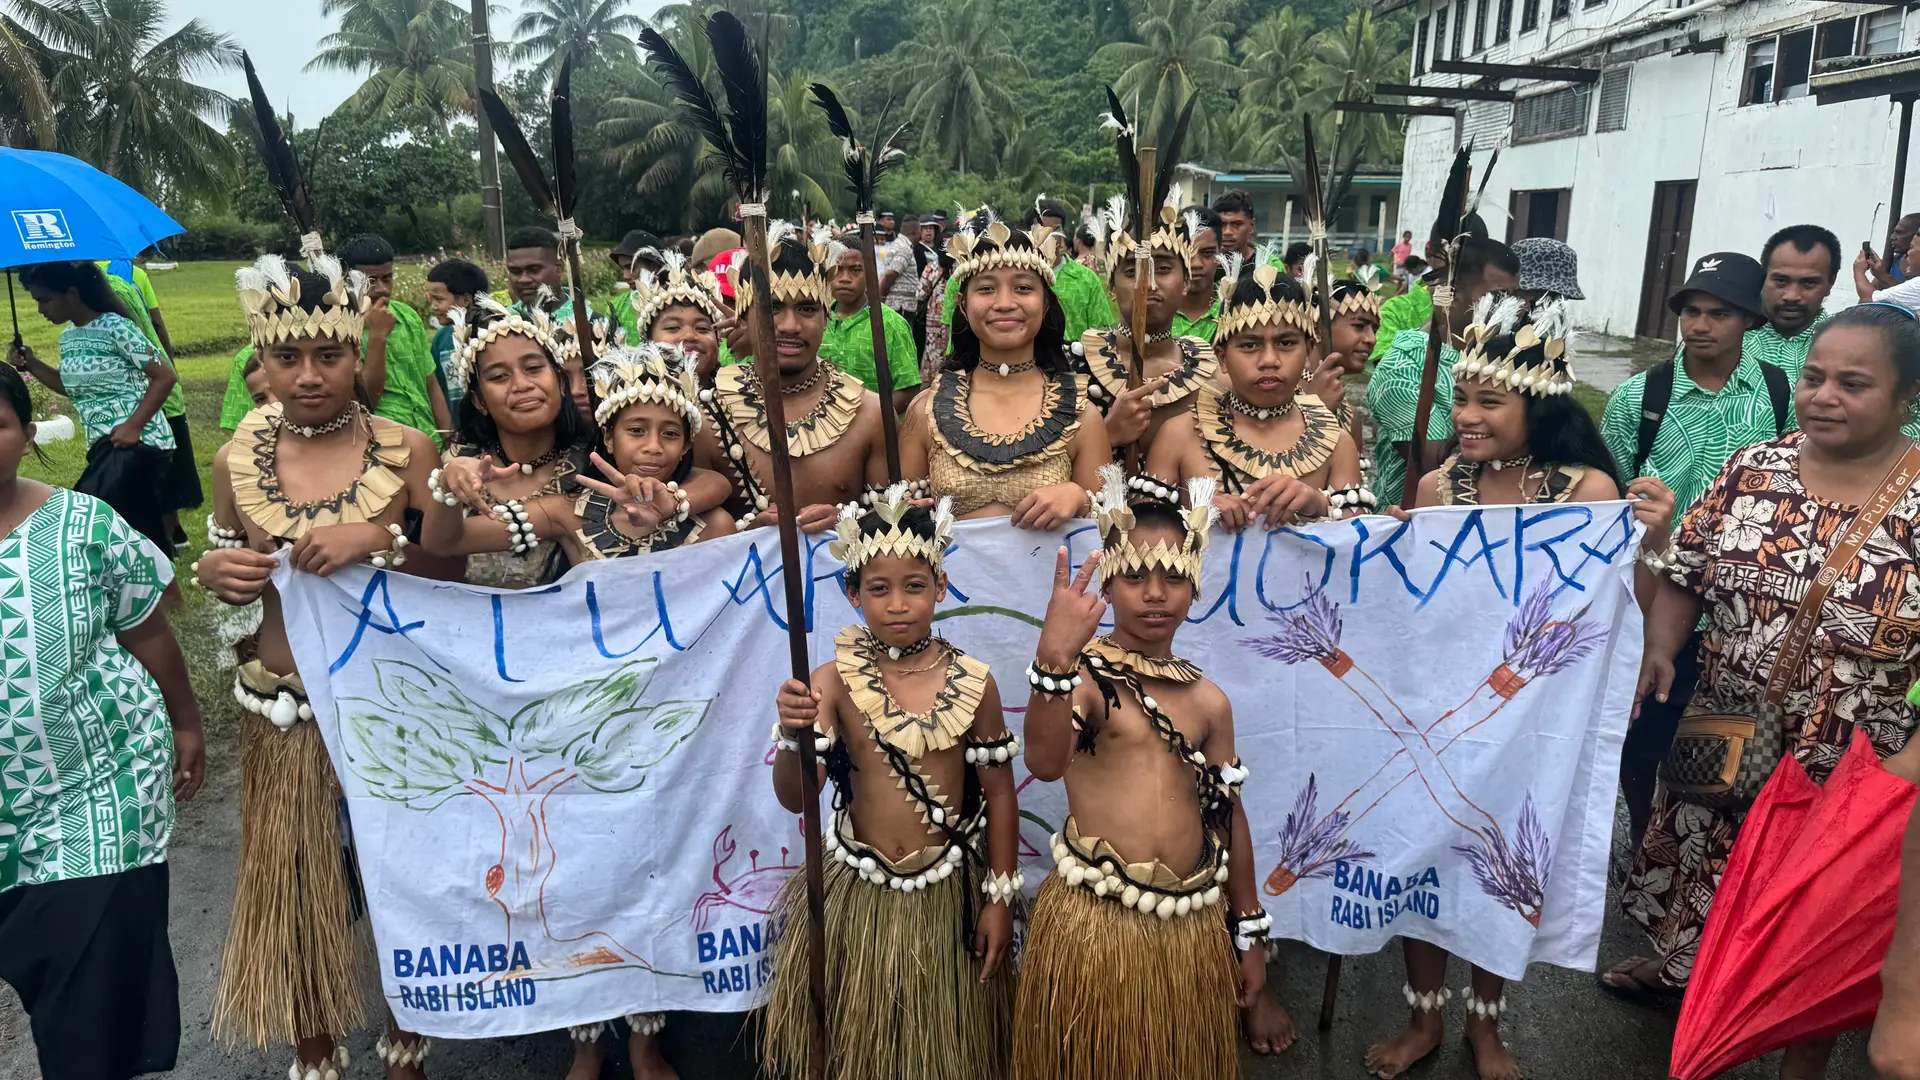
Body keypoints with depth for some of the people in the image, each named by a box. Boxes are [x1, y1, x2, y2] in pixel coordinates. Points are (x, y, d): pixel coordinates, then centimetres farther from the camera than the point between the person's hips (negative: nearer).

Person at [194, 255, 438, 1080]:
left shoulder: (407, 450, -7)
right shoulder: (236, 459, -1)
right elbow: (218, 566, 12)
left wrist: (379, 539, -24)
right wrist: (215, 571, -11)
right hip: (284, 709, 2)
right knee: (294, 883, 12)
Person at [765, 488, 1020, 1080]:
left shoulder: (973, 682, -9)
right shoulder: (835, 681, -10)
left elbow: (999, 794, -1)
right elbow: (794, 799, -13)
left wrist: (1001, 897, 1)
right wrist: (794, 736, -33)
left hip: (950, 896, 0)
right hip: (857, 894, 0)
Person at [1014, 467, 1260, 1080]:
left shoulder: (1208, 700, 7)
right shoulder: (1085, 675, -9)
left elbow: (1229, 816, 14)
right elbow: (1043, 761, -28)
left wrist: (1250, 935, 17)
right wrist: (1054, 660, -44)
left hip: (1194, 927, 5)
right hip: (1094, 926, -5)